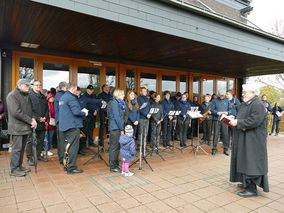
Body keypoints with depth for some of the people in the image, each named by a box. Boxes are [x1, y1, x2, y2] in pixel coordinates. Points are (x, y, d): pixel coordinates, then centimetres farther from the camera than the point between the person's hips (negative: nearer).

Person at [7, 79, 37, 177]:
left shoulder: (26, 95, 16)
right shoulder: (12, 95, -10)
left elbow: (30, 109, 19)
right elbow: (16, 112, -19)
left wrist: (33, 118, -1)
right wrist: (30, 121, -16)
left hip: (25, 126, 8)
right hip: (17, 127, -8)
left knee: (22, 147, 13)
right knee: (17, 148, -3)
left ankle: (19, 166, 24)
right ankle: (14, 170, 6)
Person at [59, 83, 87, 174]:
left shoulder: (63, 97, 15)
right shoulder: (71, 98, -15)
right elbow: (76, 112, -23)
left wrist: (81, 111, 12)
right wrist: (84, 113, -3)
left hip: (64, 125, 10)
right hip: (72, 126, -10)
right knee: (73, 147, -3)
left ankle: (66, 165, 27)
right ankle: (71, 168, 2)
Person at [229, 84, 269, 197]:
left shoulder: (258, 105, -16)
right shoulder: (244, 104, 14)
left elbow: (254, 121, -25)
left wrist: (238, 123, -21)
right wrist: (234, 120, 4)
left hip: (253, 140, -10)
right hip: (243, 138, 10)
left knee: (251, 162, -5)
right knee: (244, 161, 16)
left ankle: (252, 189, 3)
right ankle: (247, 183, 29)